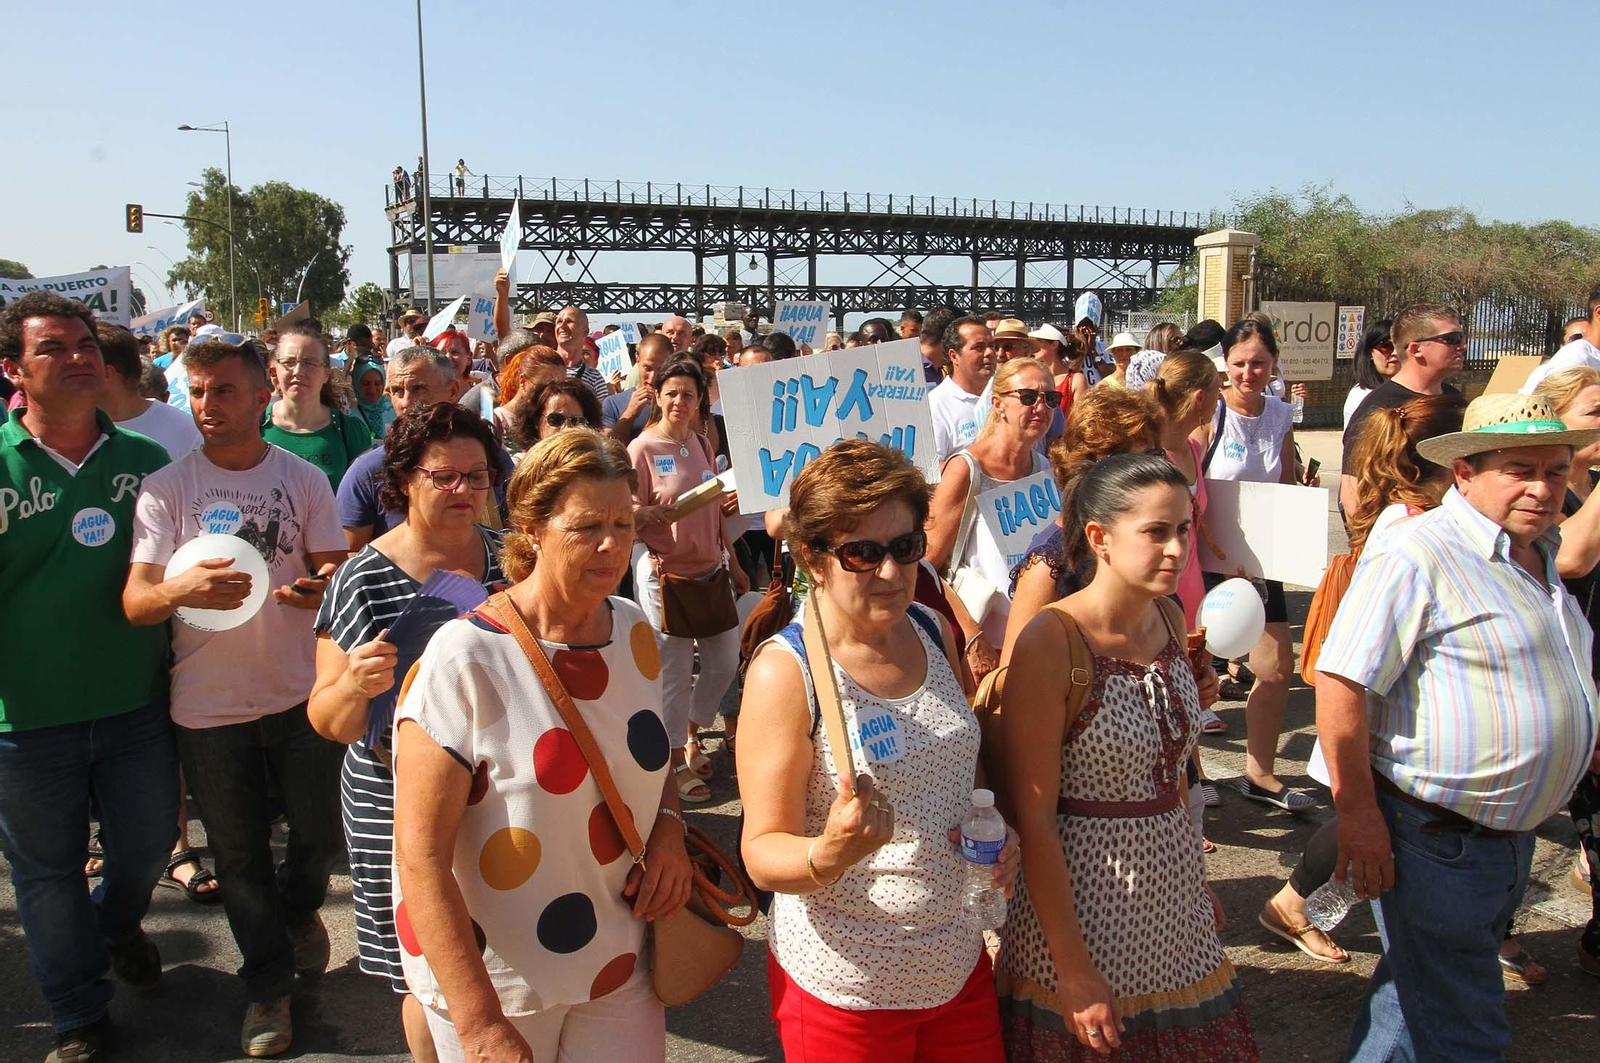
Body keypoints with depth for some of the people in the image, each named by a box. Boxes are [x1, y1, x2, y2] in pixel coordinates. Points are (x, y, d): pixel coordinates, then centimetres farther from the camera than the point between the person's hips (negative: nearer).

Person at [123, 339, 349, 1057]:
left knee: (322, 836, 8)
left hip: (302, 693, 1)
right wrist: (178, 590, -34)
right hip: (208, 705, 0)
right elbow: (134, 603, -10)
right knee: (240, 858, 12)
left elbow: (336, 573, -1)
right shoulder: (165, 488, -3)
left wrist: (320, 588, -26)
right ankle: (268, 986, 33)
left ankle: (299, 905, 44)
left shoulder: (305, 480, 0)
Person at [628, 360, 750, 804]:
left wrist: (733, 563, 17)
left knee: (726, 660, 11)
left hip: (709, 568, 6)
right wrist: (658, 512, -30)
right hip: (664, 571, -6)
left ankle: (690, 735, 34)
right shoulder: (642, 448, -9)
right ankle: (676, 760, 19)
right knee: (674, 671, 2)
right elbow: (629, 514, -9)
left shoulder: (702, 445, 9)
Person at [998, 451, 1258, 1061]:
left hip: (1175, 890, 7)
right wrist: (1072, 971, -18)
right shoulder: (1050, 644, -20)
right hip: (1082, 896, -6)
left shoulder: (1169, 618, 1)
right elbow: (1034, 818, -19)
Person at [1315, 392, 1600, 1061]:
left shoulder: (1541, 555, 11)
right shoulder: (1418, 557, -20)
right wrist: (1358, 815, -23)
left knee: (1418, 993, 23)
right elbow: (1341, 683, -25)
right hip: (1436, 841, -9)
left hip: (1512, 830, 9)